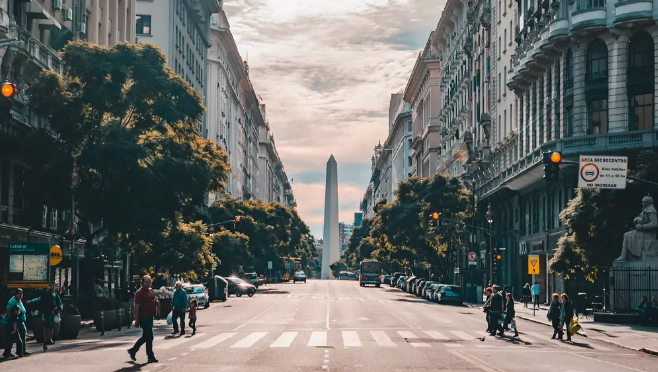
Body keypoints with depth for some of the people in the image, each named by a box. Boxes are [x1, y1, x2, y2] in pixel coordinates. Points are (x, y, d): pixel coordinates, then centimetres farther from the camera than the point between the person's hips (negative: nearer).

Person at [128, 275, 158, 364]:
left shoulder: (150, 291, 13)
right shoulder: (139, 293, -12)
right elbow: (137, 307, -15)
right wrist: (136, 320, -17)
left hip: (150, 317, 9)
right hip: (144, 318, -9)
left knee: (146, 336, 16)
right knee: (149, 337, -5)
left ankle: (133, 350, 30)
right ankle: (150, 357, 2)